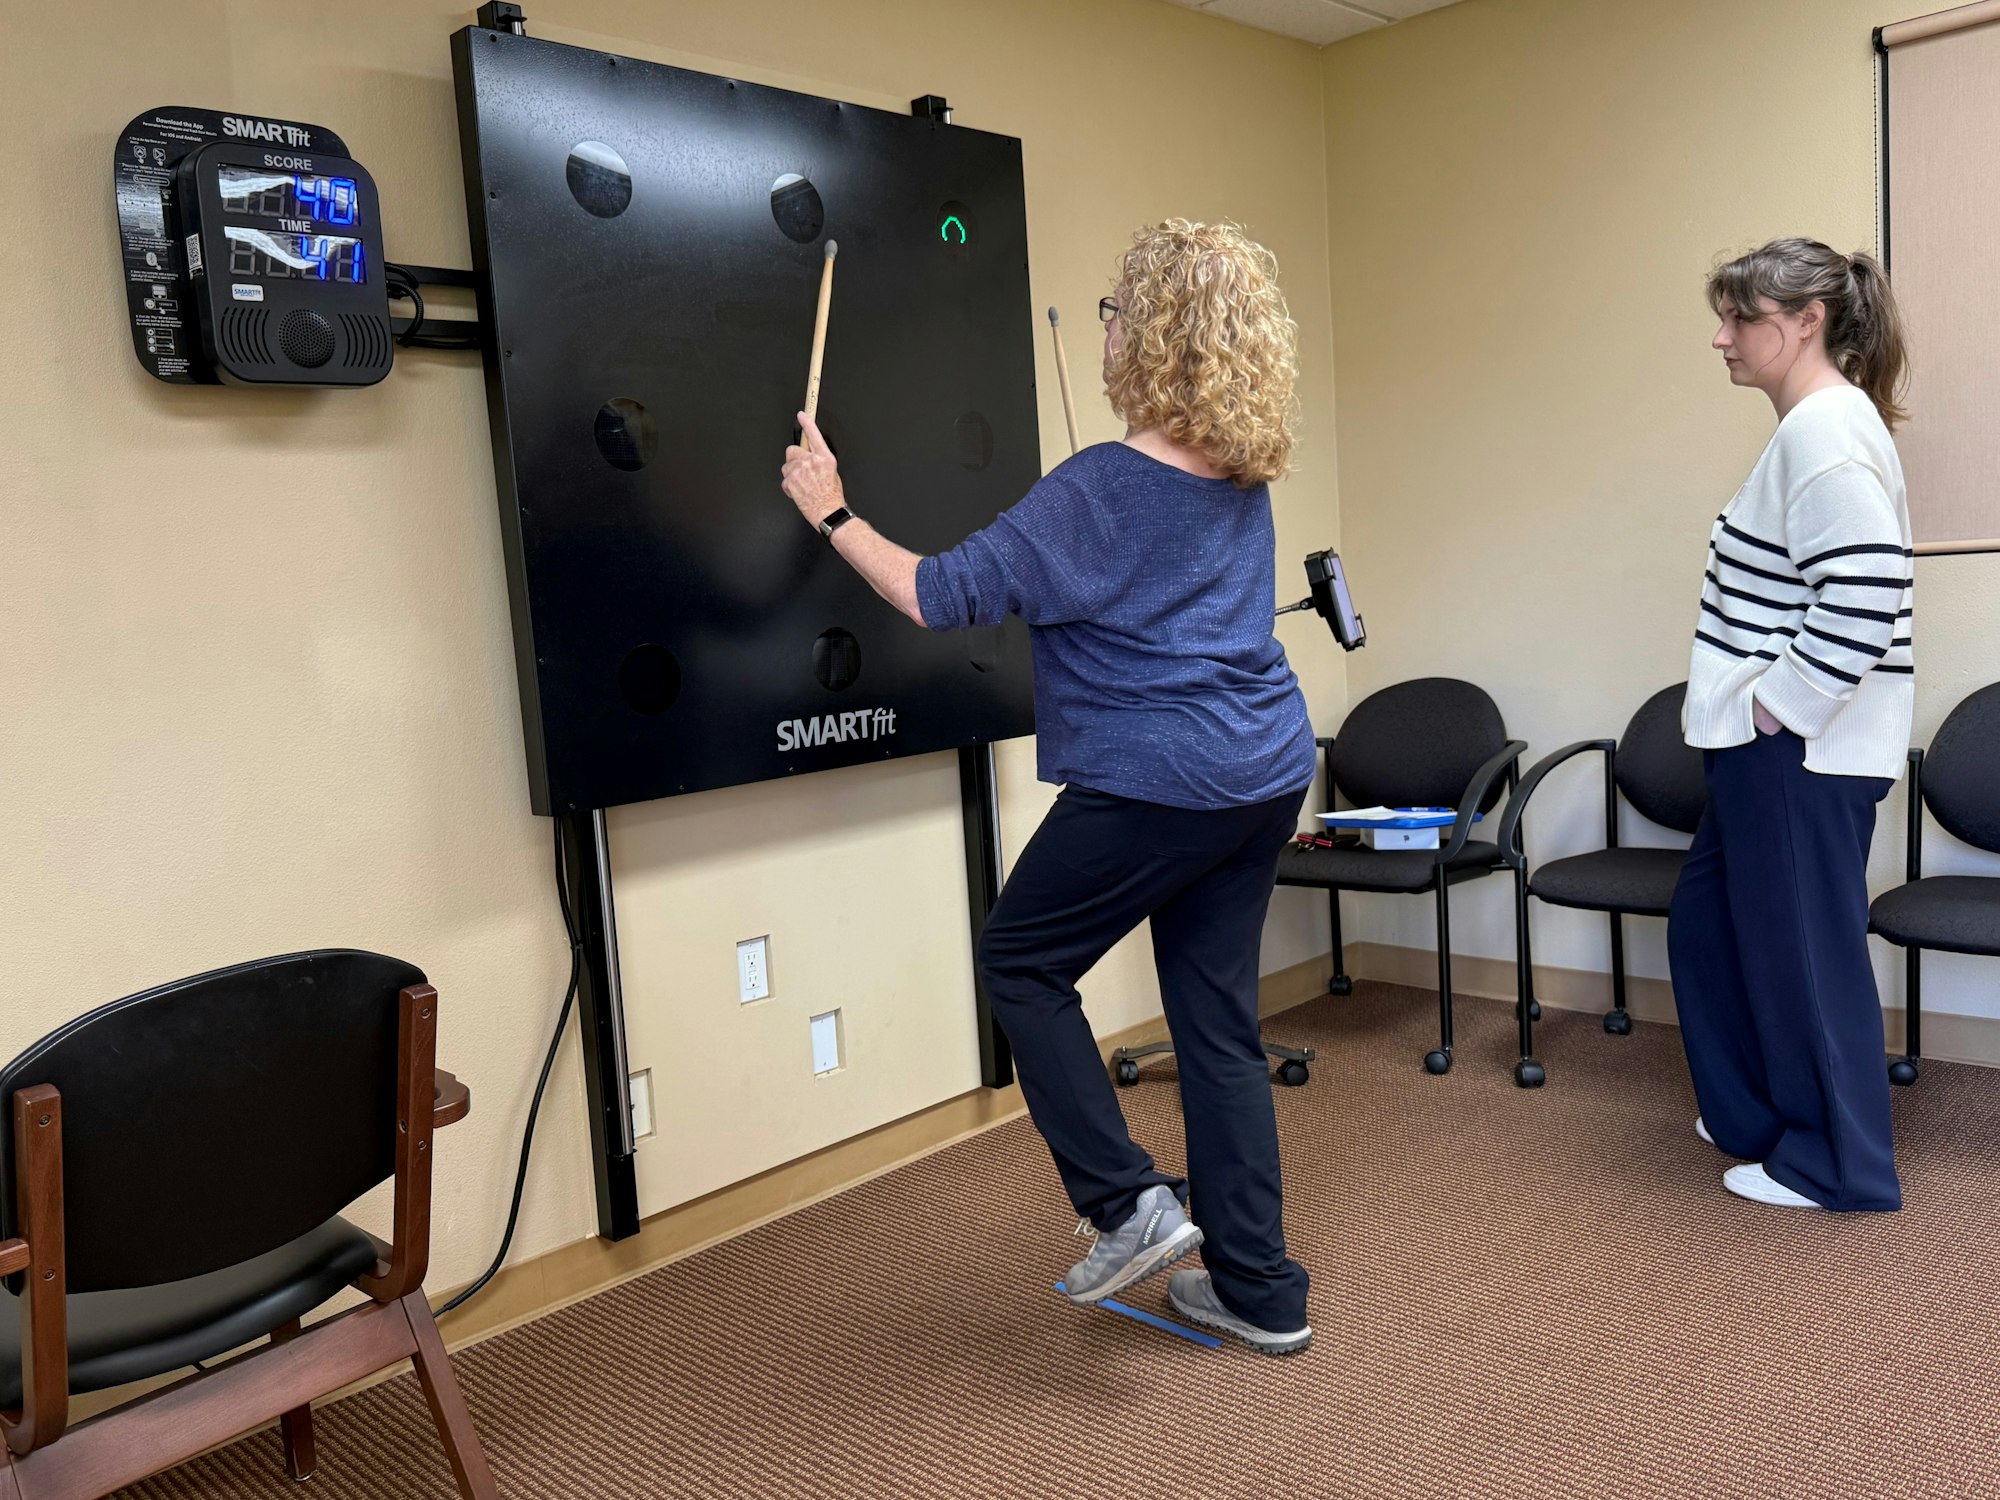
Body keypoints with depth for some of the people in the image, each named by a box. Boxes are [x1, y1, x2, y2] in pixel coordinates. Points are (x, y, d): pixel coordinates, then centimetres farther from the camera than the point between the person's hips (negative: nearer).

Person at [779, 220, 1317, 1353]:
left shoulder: (1099, 492, -16)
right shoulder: (1245, 479, 7)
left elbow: (944, 597, -13)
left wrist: (834, 513, -2)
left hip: (1157, 782, -8)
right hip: (1267, 775, 8)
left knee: (1022, 964, 12)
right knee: (1219, 1017, 14)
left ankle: (1129, 1203, 9)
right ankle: (1261, 1290, 21)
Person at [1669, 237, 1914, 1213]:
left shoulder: (1828, 434, -17)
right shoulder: (1812, 426, 14)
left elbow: (1862, 600, -27)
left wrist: (1777, 709, -19)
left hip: (1801, 750, -10)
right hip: (1770, 743, 10)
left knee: (1802, 948, 3)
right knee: (1709, 923, 19)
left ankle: (1835, 1166, 20)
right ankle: (1755, 1115, 35)